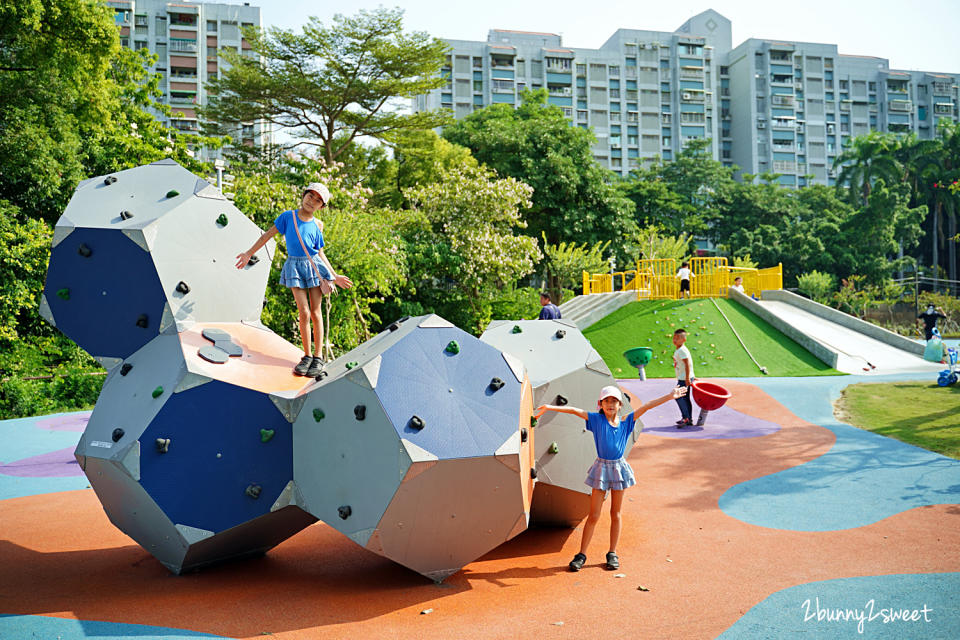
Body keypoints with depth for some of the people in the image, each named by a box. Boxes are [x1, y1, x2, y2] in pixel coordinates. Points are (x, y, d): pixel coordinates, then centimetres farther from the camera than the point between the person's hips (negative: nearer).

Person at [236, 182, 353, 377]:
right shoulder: (288, 216, 1)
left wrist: (334, 276, 8)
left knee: (315, 312, 2)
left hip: (314, 266, 0)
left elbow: (320, 253, 9)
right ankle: (307, 356, 7)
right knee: (304, 313, -6)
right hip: (295, 267, 0)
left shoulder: (316, 226, 3)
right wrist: (249, 253, 6)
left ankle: (318, 357, 10)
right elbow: (268, 235, 6)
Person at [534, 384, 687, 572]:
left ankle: (612, 554, 23)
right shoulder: (596, 420, -4)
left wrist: (671, 396, -5)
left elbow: (647, 406, -2)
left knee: (616, 514, 11)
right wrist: (549, 407, -23)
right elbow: (574, 411, -13)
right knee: (593, 516, 1)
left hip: (619, 468, 2)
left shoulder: (626, 421, 1)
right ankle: (581, 555, 10)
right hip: (602, 468, -2)